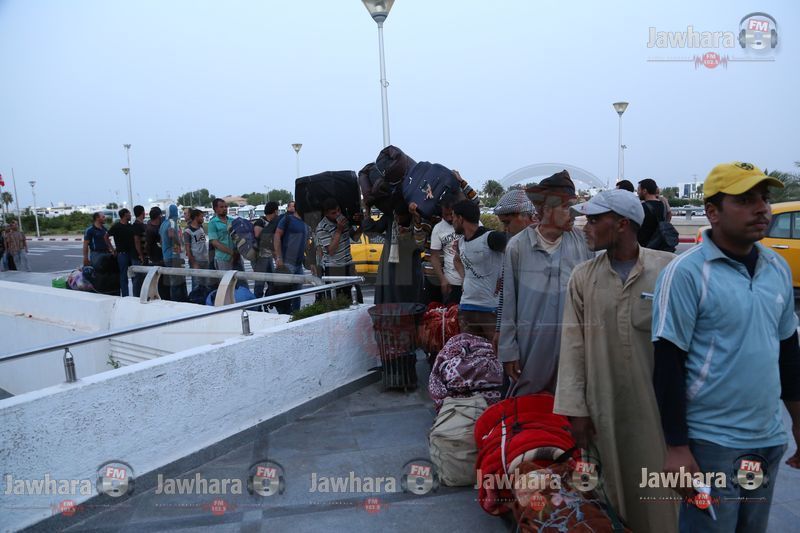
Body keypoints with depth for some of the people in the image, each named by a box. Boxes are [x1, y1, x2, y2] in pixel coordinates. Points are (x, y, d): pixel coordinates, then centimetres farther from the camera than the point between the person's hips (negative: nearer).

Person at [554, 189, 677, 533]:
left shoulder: (668, 268, -5)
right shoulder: (583, 276, 1)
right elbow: (573, 345, 0)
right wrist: (575, 408, -3)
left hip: (659, 403, -1)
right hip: (605, 405, 2)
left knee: (659, 492, 10)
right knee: (617, 485, 15)